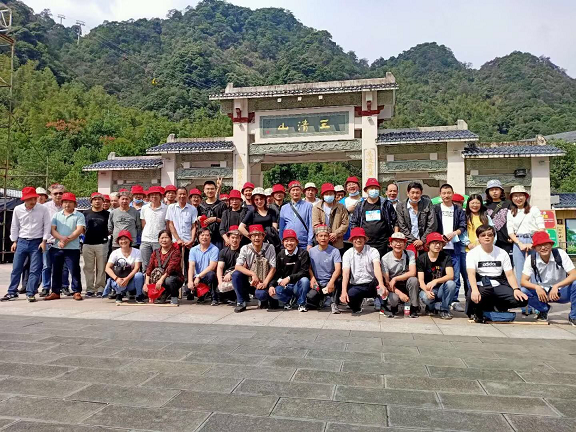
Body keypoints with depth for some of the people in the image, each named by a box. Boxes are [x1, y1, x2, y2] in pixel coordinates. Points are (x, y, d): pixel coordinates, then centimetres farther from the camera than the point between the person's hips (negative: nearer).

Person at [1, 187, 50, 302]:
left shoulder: (43, 209, -8)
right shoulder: (17, 209, -1)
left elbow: (47, 225, -4)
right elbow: (14, 226, 10)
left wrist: (44, 241, -9)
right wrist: (14, 241, 8)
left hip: (37, 243, -2)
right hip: (21, 241, 3)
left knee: (35, 270, -1)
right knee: (16, 268, 8)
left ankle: (30, 293, 8)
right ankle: (12, 292, 20)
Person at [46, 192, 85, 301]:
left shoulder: (79, 216, 1)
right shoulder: (57, 215, 14)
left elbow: (79, 230, -10)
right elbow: (52, 229, 3)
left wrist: (67, 240, -15)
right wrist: (62, 238, -14)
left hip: (72, 248, -4)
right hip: (57, 247, 4)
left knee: (74, 270, -2)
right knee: (56, 271, 10)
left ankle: (77, 292, 7)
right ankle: (55, 292, 20)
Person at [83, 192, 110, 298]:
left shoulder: (107, 214, 5)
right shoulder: (86, 214, 11)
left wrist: (105, 235, -4)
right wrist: (86, 234, 3)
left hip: (102, 244, -2)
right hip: (87, 244, 2)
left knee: (101, 268, 2)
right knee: (88, 268, 6)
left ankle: (100, 289, 9)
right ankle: (90, 289, 14)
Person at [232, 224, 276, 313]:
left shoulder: (270, 248, -7)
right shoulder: (245, 249, -5)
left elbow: (273, 268, -8)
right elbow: (237, 266, -15)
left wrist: (265, 283, -20)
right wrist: (253, 274, -27)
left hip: (262, 282, -2)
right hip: (248, 281, 2)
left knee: (261, 294, -34)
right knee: (236, 274, -25)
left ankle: (263, 299, 7)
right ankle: (241, 302, -8)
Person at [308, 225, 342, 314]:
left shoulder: (335, 251, -6)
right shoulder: (311, 251, 2)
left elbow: (338, 269, -17)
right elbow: (309, 267, 10)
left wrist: (331, 282, -33)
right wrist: (312, 278, -10)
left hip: (330, 282, -2)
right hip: (317, 283, 2)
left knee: (339, 279, -35)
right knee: (310, 297, -26)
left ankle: (334, 304, -15)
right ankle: (321, 299, 14)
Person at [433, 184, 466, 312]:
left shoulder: (459, 210, 13)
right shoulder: (435, 209, 8)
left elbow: (463, 226, 6)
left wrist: (454, 233, -10)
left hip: (454, 246, 2)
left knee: (455, 275, 2)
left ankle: (454, 300, 11)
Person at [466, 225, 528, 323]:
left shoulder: (502, 253, 10)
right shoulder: (472, 253, -1)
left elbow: (510, 275, 4)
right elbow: (471, 274, -16)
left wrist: (516, 289, -17)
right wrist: (474, 290, -35)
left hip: (498, 286, 4)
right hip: (481, 286, -4)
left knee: (522, 300, -20)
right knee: (473, 297, -38)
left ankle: (500, 307, 13)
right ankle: (478, 311, 0)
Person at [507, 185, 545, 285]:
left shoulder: (533, 209, 7)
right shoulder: (510, 213, 14)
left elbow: (542, 228, 0)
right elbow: (510, 232, 6)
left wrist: (533, 243, -11)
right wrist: (520, 244, -8)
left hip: (533, 241, -2)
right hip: (518, 242, 2)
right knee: (520, 272, 1)